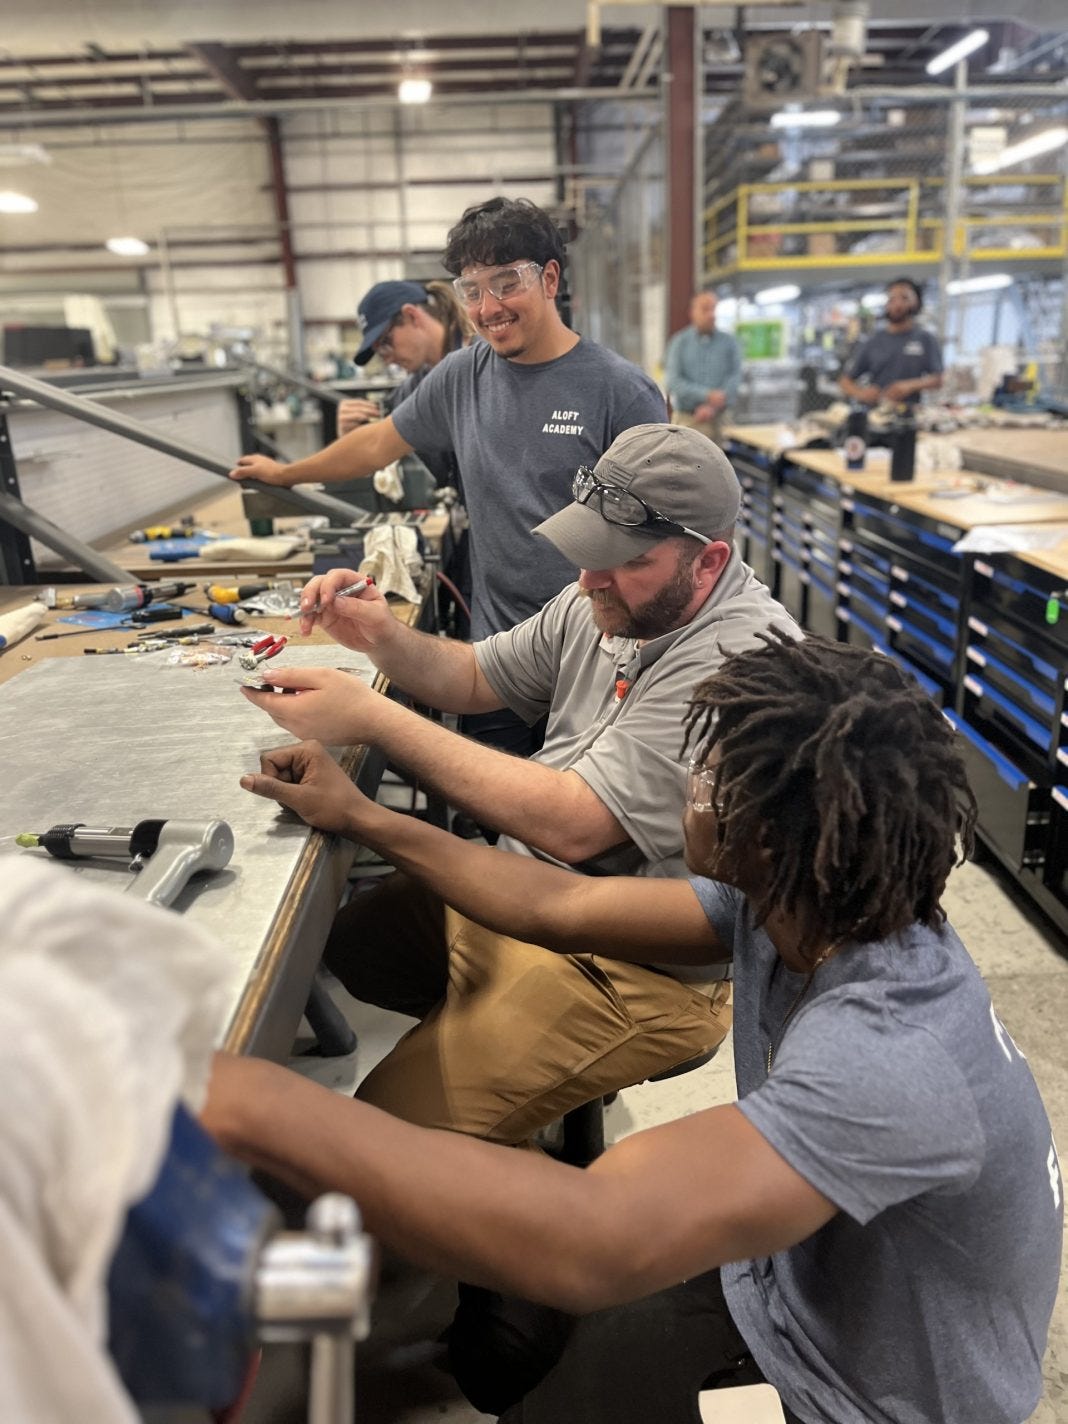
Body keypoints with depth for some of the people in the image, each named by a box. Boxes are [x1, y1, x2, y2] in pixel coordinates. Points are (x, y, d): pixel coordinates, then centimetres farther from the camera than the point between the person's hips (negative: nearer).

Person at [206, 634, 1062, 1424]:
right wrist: (361, 819, -3)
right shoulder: (799, 906, -14)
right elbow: (564, 908, -7)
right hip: (800, 1270, 6)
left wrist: (241, 1102, -50)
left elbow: (590, 1245, -50)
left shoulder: (886, 1060, -40)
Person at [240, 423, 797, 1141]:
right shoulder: (613, 599, -1)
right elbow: (478, 677, 12)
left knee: (396, 1126, -13)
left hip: (642, 968, -8)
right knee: (350, 941, 18)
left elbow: (572, 825, -33)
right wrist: (386, 638, -9)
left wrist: (373, 718, -30)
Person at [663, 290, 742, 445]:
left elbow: (735, 377, 1)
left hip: (718, 419, 2)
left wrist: (713, 406, -14)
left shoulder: (729, 342, 9)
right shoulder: (679, 342, 4)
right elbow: (672, 381, -6)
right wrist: (707, 395, -16)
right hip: (686, 419, -1)